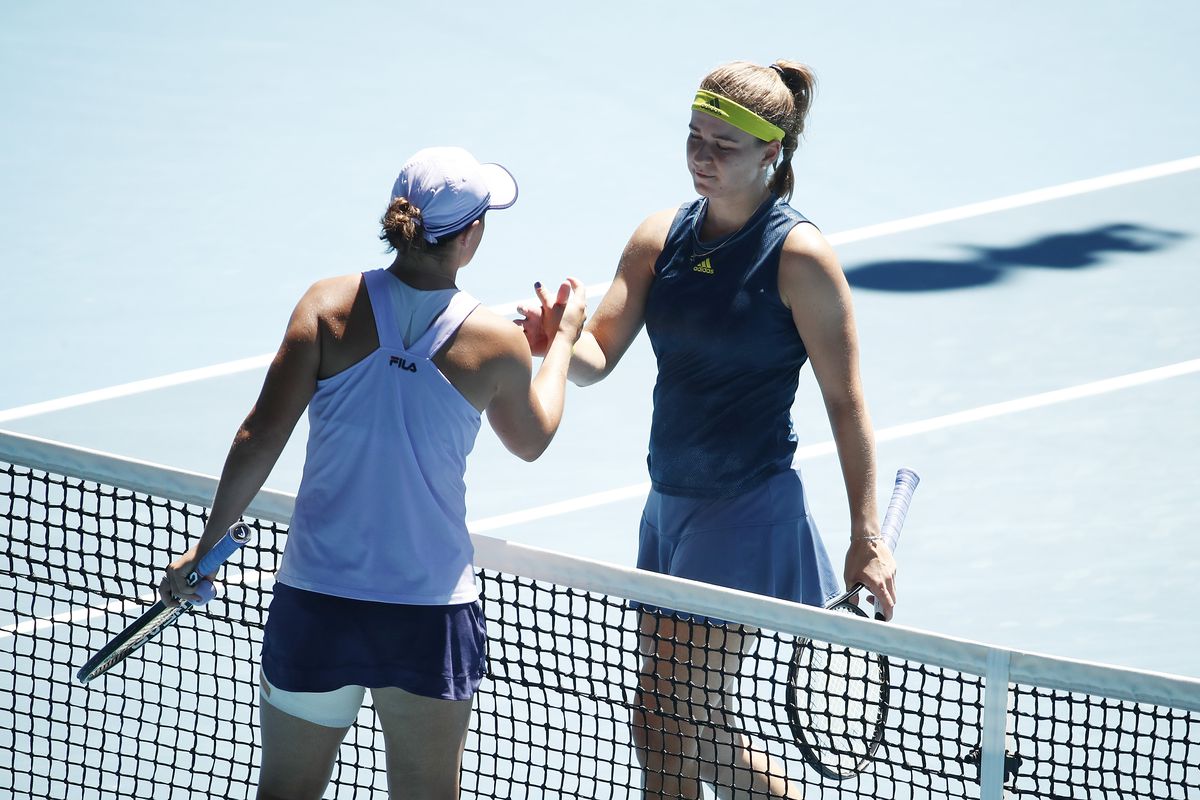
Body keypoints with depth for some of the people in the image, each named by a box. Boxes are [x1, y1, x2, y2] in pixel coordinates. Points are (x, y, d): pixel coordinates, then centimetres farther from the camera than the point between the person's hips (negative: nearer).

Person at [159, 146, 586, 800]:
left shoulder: (328, 306, -6)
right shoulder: (496, 343, -5)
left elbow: (259, 439, -6)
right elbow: (531, 440, 16)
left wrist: (206, 546, 5)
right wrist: (561, 339, 32)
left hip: (313, 599, 1)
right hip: (430, 616, -1)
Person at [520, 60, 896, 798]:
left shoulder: (799, 255, -11)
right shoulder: (662, 237, 6)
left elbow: (846, 403, -9)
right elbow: (599, 356, 2)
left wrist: (867, 537, -12)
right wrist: (560, 339, -22)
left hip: (748, 514, -7)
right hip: (670, 506, 7)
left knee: (671, 726, -10)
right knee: (692, 729, 14)